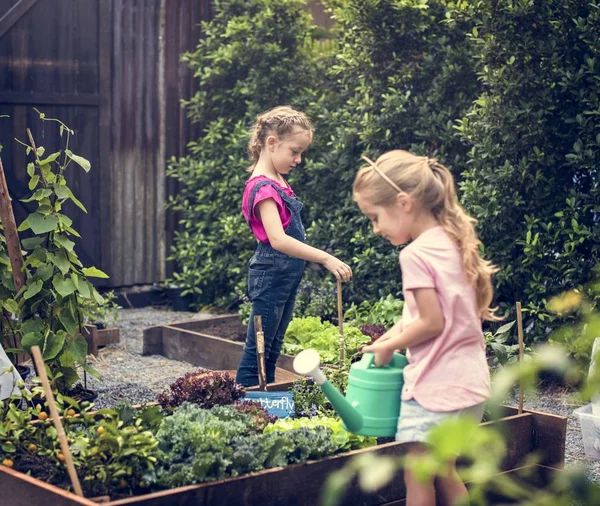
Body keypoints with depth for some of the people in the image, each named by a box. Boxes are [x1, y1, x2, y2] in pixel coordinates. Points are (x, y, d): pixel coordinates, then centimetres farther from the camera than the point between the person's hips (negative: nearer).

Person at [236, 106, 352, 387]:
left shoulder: (278, 182, 10)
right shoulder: (263, 187, -20)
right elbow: (277, 240, -32)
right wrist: (325, 259, -35)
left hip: (288, 276, 10)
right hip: (271, 274, -10)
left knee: (273, 348, 15)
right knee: (258, 350, -4)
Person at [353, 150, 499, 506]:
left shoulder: (416, 254, -17)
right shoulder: (454, 243, 8)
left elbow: (432, 323, -19)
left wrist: (389, 346, -4)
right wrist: (403, 327, 10)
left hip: (436, 384, -9)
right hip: (471, 380, 9)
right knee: (445, 474, 19)